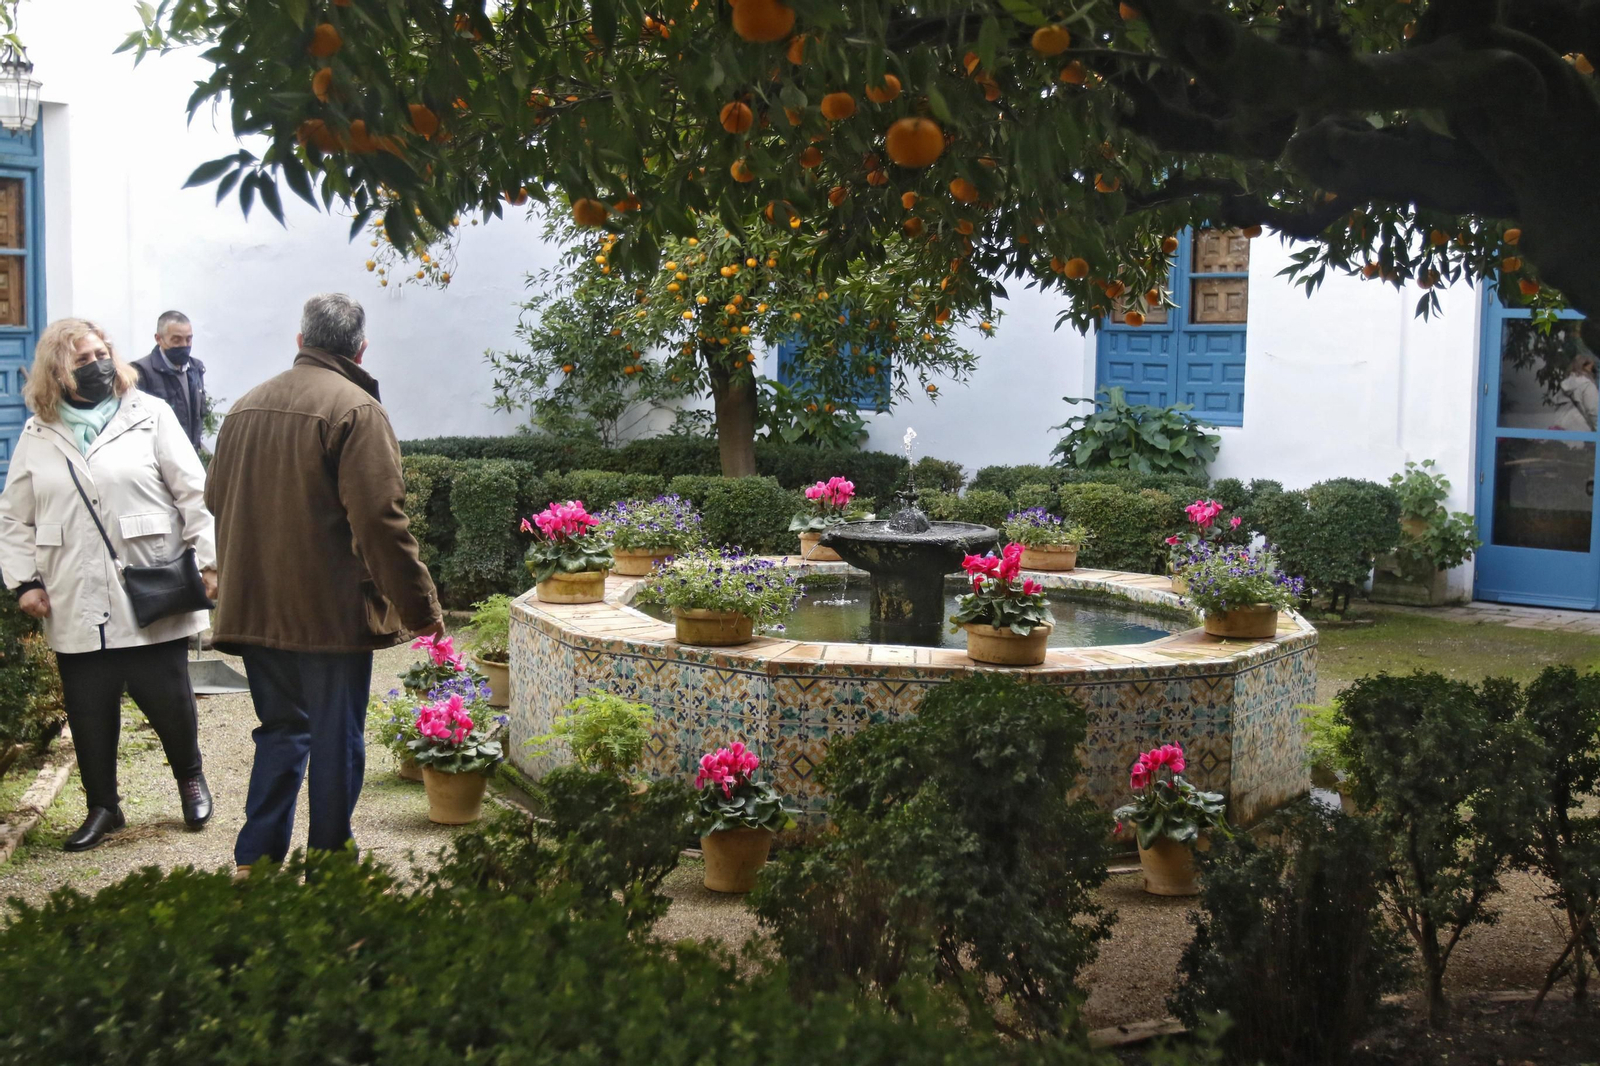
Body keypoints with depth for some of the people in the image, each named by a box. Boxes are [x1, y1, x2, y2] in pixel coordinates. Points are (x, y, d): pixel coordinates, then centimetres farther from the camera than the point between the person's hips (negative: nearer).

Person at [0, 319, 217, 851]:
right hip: (76, 605, 3)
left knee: (168, 699, 3)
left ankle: (190, 778, 30)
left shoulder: (150, 416, 1)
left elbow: (194, 493, -2)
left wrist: (210, 560, -8)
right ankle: (102, 807, 24)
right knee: (89, 709, 7)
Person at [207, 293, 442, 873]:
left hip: (253, 607, 7)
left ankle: (256, 859, 14)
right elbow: (381, 520, -18)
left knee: (281, 730, 17)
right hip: (332, 609, -6)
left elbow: (218, 505, 19)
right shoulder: (356, 409, -12)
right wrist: (421, 607, -11)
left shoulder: (246, 406, 11)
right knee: (336, 739, 5)